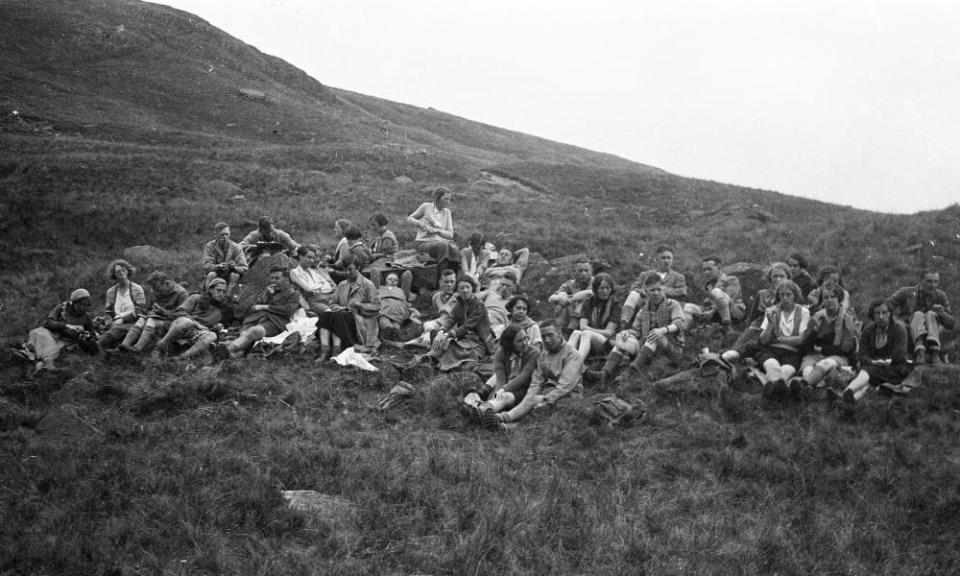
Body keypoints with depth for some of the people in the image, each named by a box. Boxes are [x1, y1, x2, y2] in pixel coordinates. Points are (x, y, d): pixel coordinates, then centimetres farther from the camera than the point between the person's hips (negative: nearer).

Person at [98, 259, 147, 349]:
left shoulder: (137, 289, 7)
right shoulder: (111, 291, 18)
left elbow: (140, 311, 1)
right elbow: (108, 312, 21)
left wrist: (123, 319, -8)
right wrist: (113, 322, 0)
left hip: (133, 323, -4)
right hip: (117, 323, 4)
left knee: (118, 329, -38)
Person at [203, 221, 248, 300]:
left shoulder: (236, 247, -7)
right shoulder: (209, 246, -7)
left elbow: (244, 268, -12)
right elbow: (206, 266, -17)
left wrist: (234, 267, -35)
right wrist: (218, 267, -38)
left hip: (230, 280, 1)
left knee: (235, 275, -30)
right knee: (211, 274, -31)